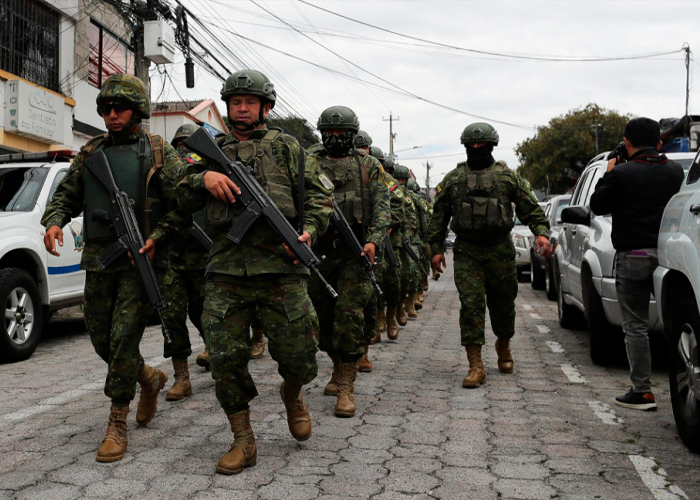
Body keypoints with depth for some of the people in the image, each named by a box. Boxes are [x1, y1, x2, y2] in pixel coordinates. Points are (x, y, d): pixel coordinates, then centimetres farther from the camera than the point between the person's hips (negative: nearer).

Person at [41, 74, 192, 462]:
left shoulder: (159, 152, 0)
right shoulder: (90, 153, 13)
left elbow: (184, 203, -4)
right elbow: (66, 195, 16)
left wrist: (157, 237, -16)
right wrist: (54, 222, -4)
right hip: (98, 259, 5)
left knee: (124, 338, -9)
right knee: (101, 339, 10)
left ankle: (117, 425, 1)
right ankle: (149, 379, 36)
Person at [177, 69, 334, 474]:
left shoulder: (286, 146, 12)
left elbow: (319, 192, 8)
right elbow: (185, 200, 16)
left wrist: (309, 230, -9)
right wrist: (204, 178, -5)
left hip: (280, 268, -2)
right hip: (226, 270, 3)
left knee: (298, 355, -2)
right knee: (226, 358, -1)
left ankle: (293, 395, 34)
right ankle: (243, 442, 15)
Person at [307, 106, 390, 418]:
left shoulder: (369, 166, 9)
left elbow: (381, 206, 2)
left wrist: (374, 240, -14)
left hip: (355, 251, -3)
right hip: (318, 251, 3)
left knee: (349, 316, -10)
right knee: (322, 316, 10)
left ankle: (347, 388, -5)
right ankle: (339, 370, 31)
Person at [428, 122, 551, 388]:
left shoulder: (508, 176, 6)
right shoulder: (453, 179, 9)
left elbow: (530, 207, 6)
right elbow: (439, 215, 12)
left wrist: (541, 232, -9)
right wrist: (437, 248, 6)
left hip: (501, 251, 0)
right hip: (467, 253, 0)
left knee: (503, 304, 11)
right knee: (471, 304, -9)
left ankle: (503, 346, 39)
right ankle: (476, 366, -7)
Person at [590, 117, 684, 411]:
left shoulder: (622, 174, -9)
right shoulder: (675, 171, 7)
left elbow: (598, 206, 1)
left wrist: (609, 174, 14)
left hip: (633, 258, -4)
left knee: (635, 325, 2)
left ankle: (642, 391, 3)